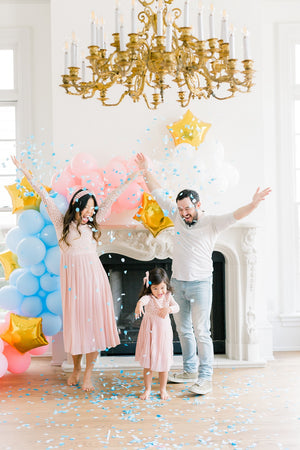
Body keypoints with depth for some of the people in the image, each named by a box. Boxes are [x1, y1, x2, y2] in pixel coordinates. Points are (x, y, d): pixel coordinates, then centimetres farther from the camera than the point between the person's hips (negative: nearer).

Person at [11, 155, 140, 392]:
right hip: (72, 275, -2)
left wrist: (134, 176, 12)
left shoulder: (93, 222, 10)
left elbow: (112, 197, 11)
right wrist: (27, 173, -1)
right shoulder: (62, 222, 4)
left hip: (94, 275, 2)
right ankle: (76, 368, 24)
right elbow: (46, 197, 1)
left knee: (94, 320, 0)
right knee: (75, 320, 5)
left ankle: (88, 373, 8)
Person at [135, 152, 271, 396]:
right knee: (183, 329, 15)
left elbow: (235, 216, -26)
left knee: (201, 332, -6)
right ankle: (190, 370, 30)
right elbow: (159, 194, 11)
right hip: (177, 283, 6)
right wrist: (147, 171, 11)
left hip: (200, 284, -6)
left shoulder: (212, 223, -10)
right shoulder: (177, 217, 4)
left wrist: (254, 203, -43)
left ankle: (205, 378, 1)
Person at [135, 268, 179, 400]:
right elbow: (143, 299, -36)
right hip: (149, 333, -2)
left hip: (164, 333, 2)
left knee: (163, 361, 8)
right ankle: (147, 389, 20)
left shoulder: (167, 296, 0)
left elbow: (176, 307, -10)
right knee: (147, 362, 5)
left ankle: (163, 389, 24)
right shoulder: (149, 297, -13)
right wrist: (139, 305, -60)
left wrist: (168, 309, -32)